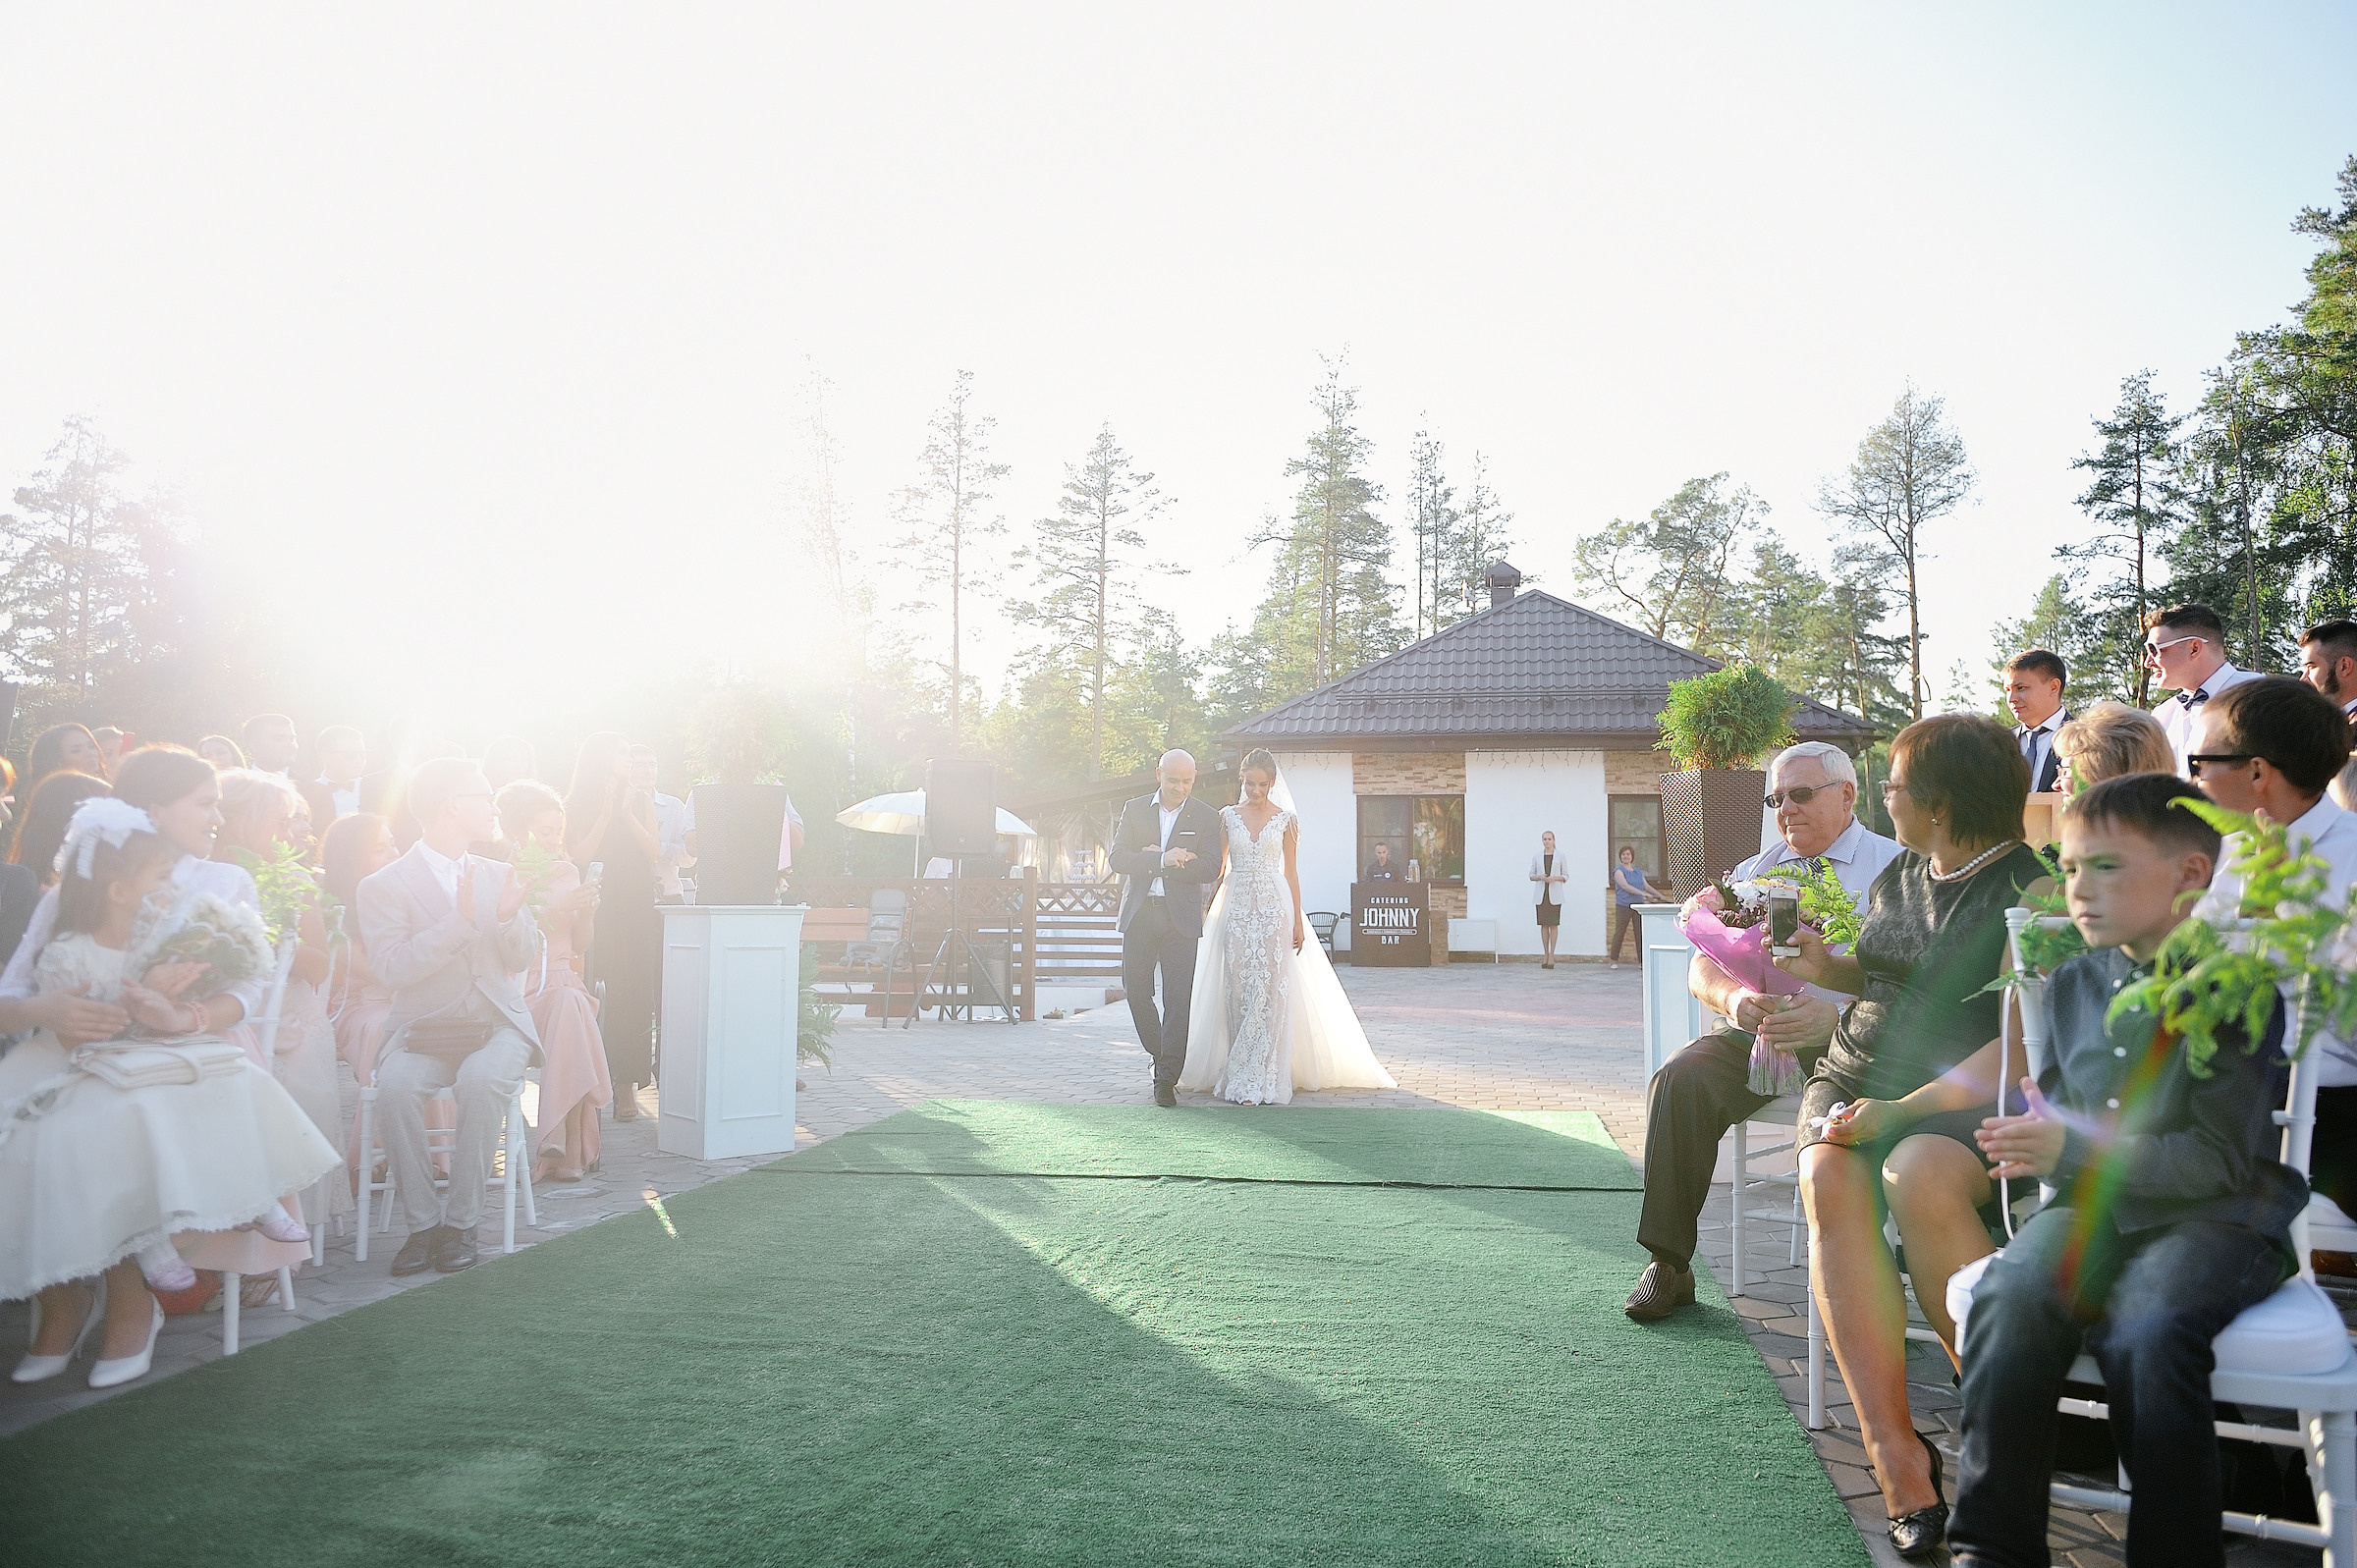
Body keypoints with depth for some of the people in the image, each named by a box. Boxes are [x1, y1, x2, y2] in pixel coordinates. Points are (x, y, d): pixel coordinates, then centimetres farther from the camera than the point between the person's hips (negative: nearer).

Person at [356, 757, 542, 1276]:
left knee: (481, 1079, -32)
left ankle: (461, 1222, -17)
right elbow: (393, 969, -13)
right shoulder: (384, 886, 0)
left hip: (498, 1024, 1)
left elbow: (525, 958, 8)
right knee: (395, 1085, -33)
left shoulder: (498, 876, 14)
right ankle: (422, 1222, -15)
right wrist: (461, 920, -22)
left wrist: (508, 916, -13)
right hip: (423, 1030, -1)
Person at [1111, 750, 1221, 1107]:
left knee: (1178, 998, -6)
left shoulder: (1206, 817, 2)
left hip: (1180, 917, -2)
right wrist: (1163, 860, -17)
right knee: (1136, 992, 7)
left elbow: (1210, 868, -9)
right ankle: (1160, 1055, 30)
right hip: (1138, 914, 3)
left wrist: (1151, 858, -11)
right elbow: (1117, 858, -2)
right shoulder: (1135, 809, 8)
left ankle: (1167, 1078, 0)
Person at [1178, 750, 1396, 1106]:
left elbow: (1290, 871, 5)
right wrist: (1209, 913, 6)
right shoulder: (1228, 816, 8)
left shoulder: (1286, 819, 4)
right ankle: (1240, 1074, 12)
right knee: (1238, 993, 1)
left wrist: (1298, 921, 1)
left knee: (1267, 993, -7)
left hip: (1273, 908, -1)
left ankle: (1258, 1080, -6)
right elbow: (1219, 866, 11)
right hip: (1236, 908, 2)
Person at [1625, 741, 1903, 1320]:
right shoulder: (1752, 873, 19)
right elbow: (1702, 967, 11)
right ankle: (1668, 1265, -15)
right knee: (1679, 1081, -24)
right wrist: (1734, 998, -13)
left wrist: (1837, 1015, -28)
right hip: (1754, 1035, 4)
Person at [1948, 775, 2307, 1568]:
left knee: (2145, 1328, -35)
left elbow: (2221, 1159, -15)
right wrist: (2033, 1138, -1)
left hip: (2216, 1212, -5)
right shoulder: (2072, 983, 11)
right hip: (2093, 1206, 5)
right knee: (2009, 1299, -26)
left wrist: (2075, 1151, -22)